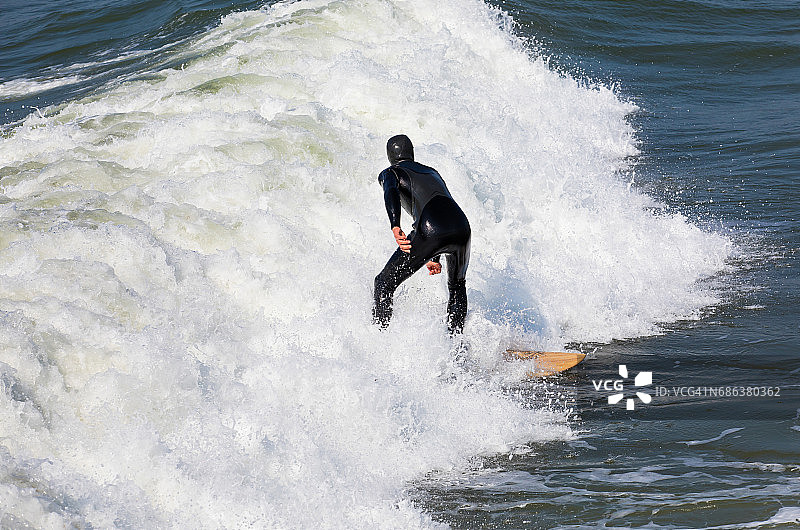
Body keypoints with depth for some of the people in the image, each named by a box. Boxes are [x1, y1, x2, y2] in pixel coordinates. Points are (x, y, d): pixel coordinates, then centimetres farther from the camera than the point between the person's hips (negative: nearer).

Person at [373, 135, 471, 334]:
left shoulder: (389, 173, 18)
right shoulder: (432, 172, 36)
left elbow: (391, 192, -6)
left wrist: (395, 228, -22)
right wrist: (435, 257, 48)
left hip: (429, 230, -5)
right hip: (461, 226, 5)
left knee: (384, 283, 10)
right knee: (457, 286, 31)